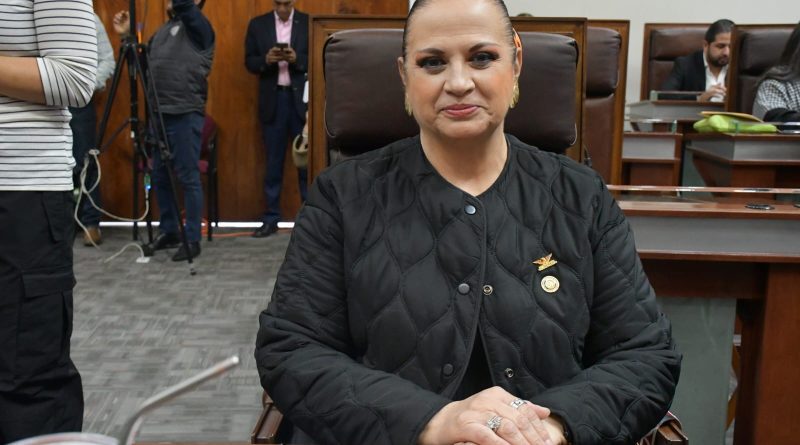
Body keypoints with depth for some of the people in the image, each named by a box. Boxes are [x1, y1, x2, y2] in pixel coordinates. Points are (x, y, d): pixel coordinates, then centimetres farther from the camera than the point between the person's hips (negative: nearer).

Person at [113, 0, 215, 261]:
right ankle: (168, 232, 24)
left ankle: (192, 240, 2)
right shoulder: (163, 30, 20)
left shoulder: (198, 27, -4)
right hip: (159, 114, 8)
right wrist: (128, 36, 12)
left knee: (188, 177, -5)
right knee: (160, 176, 12)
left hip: (185, 114, -8)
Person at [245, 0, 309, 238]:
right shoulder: (258, 24, 6)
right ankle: (271, 218, 12)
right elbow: (249, 62, 4)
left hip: (302, 99, -1)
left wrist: (297, 59, -18)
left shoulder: (309, 23, 2)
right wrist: (266, 60, -16)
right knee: (273, 161, 7)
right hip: (272, 100, 1)